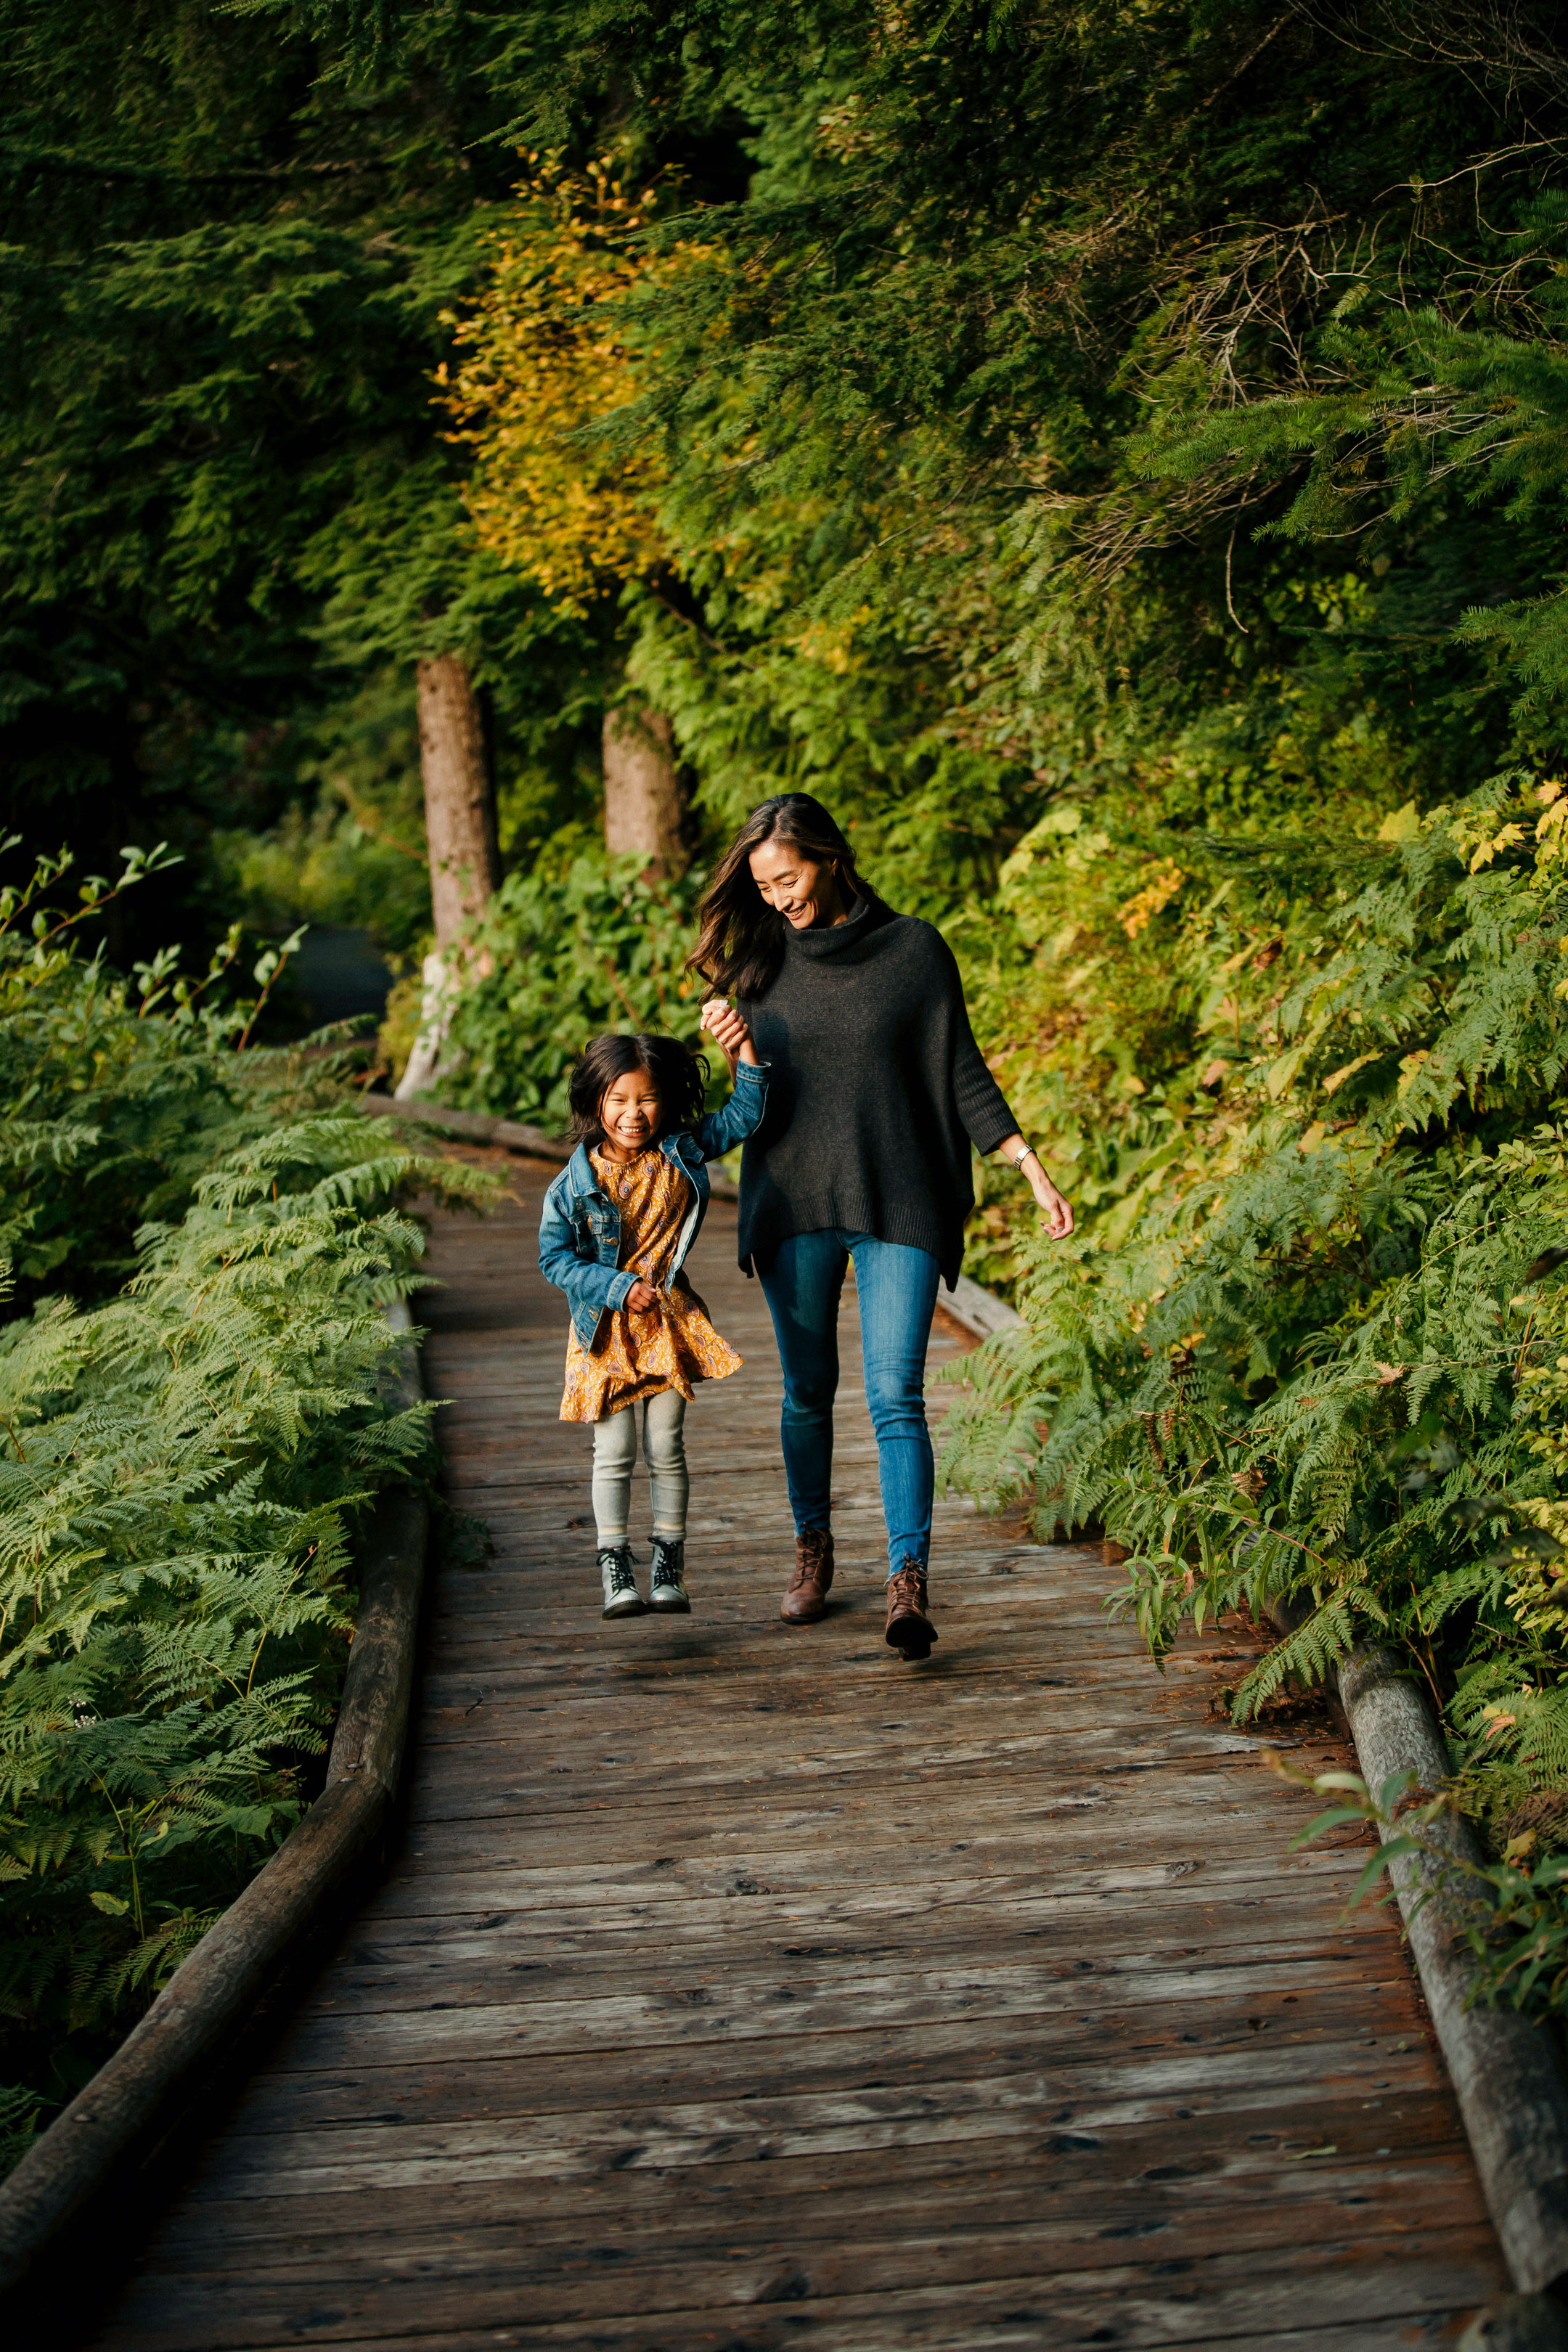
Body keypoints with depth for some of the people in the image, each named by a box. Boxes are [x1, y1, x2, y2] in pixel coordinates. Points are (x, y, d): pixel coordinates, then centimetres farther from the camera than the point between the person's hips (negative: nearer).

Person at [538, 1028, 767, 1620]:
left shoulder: (682, 1153, -2)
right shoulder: (574, 1185, -11)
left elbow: (743, 1117, 4)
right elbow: (554, 1258, -8)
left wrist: (745, 1053, -9)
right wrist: (617, 1288, -16)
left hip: (667, 1317, 2)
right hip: (605, 1326, -2)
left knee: (666, 1448, 5)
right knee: (614, 1453, 0)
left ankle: (669, 1568, 14)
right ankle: (615, 1570, 8)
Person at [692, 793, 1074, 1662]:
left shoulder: (914, 948, -1)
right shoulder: (766, 961, 7)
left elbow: (963, 1072, 3)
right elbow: (761, 1092, 11)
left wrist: (1032, 1168, -2)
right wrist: (734, 1047, -10)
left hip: (897, 1204, -3)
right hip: (795, 1203, 3)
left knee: (894, 1396, -12)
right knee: (807, 1393, 10)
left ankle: (909, 1582, -19)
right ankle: (812, 1551, 28)